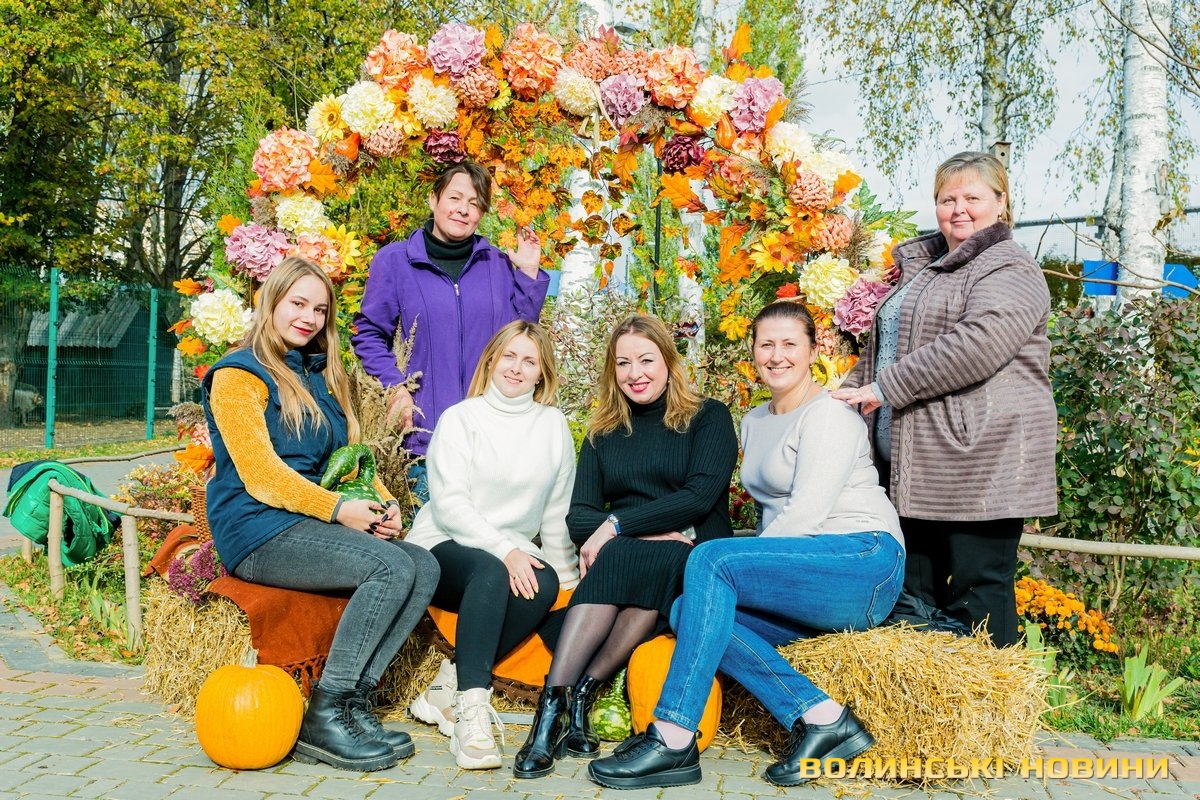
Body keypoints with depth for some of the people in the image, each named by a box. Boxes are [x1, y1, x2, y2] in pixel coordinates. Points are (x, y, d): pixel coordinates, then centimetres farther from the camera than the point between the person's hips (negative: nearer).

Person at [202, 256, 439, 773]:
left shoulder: (323, 376, 22)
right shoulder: (238, 375, -1)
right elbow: (260, 475, -11)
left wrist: (382, 502, -2)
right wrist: (338, 510, -21)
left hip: (312, 525, 7)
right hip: (260, 531, -7)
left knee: (424, 566, -17)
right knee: (391, 567, -27)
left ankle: (354, 702, -15)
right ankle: (322, 717, -19)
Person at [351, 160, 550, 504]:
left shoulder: (498, 264, 11)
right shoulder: (394, 260, 4)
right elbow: (368, 334, 4)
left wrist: (529, 274, 4)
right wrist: (395, 388, -9)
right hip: (426, 429, -2)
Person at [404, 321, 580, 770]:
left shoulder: (553, 425, 10)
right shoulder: (459, 419, 1)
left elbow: (557, 511, 11)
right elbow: (449, 504, -10)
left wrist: (567, 575, 3)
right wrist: (504, 551, -23)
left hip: (513, 556, 3)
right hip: (442, 547, -3)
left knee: (546, 583, -30)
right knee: (489, 571, -36)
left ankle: (448, 688, -23)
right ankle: (471, 709, -35)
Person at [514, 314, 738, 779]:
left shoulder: (708, 418, 6)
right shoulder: (603, 432, 16)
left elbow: (699, 497, -10)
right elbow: (578, 517, 6)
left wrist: (617, 525, -17)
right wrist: (650, 531, -12)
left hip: (694, 562, -2)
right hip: (624, 557, 3)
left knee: (618, 559, -36)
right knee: (617, 557, -35)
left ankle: (580, 693, -34)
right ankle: (554, 703, -40)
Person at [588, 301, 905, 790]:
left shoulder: (827, 416, -6)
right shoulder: (755, 421, 20)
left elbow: (807, 517, -16)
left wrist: (728, 562, -13)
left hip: (865, 561, -8)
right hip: (810, 578, 8)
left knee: (710, 559, -26)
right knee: (688, 610, -15)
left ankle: (673, 740, -28)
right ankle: (820, 718, -20)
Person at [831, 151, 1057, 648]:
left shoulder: (1010, 271, -6)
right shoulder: (920, 267, 22)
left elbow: (977, 344, -23)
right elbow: (885, 344, 31)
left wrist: (886, 387, -20)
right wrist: (852, 388, 14)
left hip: (977, 465, -8)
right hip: (914, 467, 9)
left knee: (976, 596, -3)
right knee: (914, 595, 12)